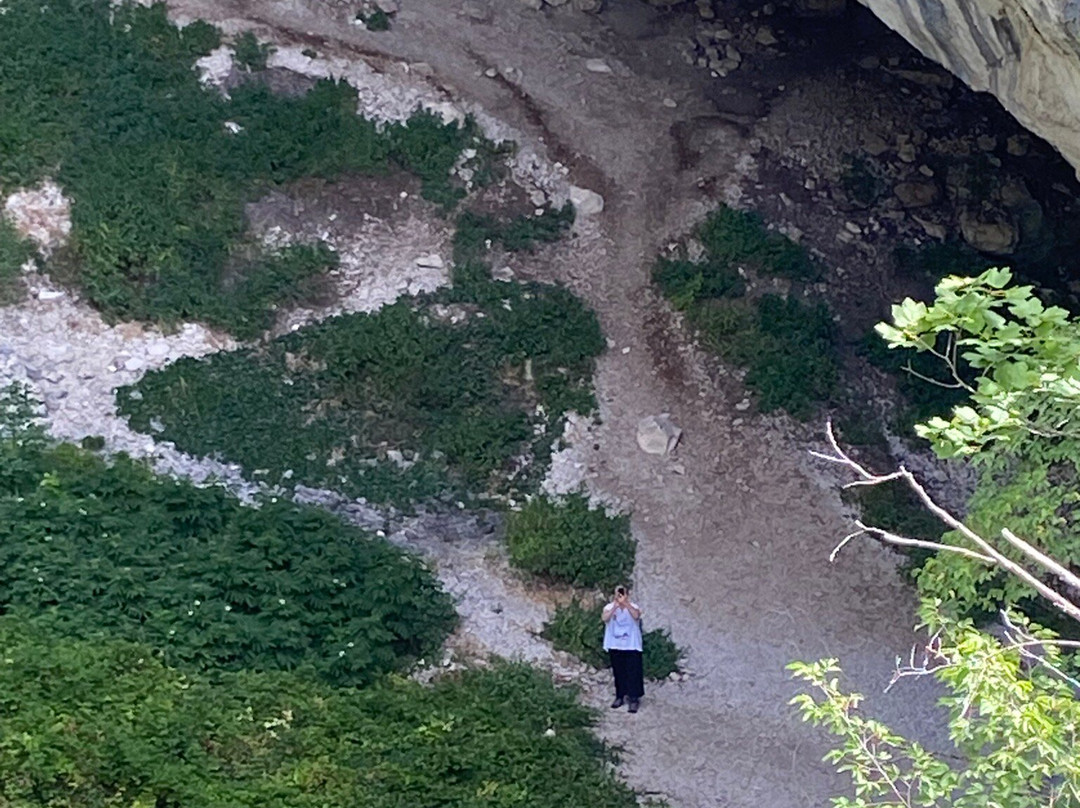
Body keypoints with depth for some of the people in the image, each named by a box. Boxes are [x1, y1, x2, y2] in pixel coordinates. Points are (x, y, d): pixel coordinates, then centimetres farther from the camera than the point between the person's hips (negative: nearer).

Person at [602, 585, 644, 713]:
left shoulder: (633, 607, -8)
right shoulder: (610, 607, -3)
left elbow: (636, 616, -30)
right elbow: (605, 618, -24)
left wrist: (626, 603, -41)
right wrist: (615, 606, -37)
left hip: (631, 646, -2)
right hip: (615, 646, 2)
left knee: (633, 673, -4)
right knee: (618, 672, 12)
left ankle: (634, 699, -1)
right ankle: (620, 696, 25)